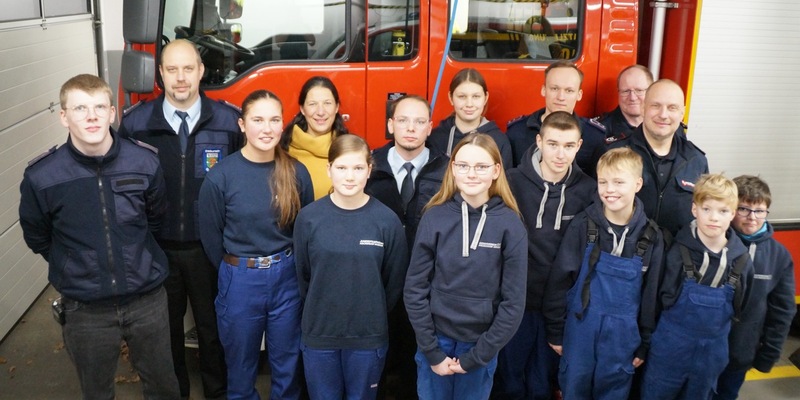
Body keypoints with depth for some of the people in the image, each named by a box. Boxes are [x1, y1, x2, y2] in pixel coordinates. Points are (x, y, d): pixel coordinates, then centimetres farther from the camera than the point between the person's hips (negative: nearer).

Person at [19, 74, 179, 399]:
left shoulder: (145, 162, -12)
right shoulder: (40, 177, -15)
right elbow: (37, 239, 4)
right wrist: (76, 266, 8)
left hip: (147, 300, 1)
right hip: (85, 310, -1)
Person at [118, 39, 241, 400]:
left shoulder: (229, 120, -6)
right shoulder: (135, 122, -4)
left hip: (209, 248, -1)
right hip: (157, 248, 1)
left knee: (212, 327, 15)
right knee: (165, 328, 19)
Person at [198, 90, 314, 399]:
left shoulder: (297, 172, -5)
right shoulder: (220, 176, -12)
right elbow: (210, 235, -1)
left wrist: (286, 266, 8)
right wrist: (237, 270, 9)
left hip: (287, 279, 2)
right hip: (240, 281, -1)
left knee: (287, 364, 17)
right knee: (241, 367, 17)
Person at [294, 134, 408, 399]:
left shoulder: (387, 220, -10)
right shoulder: (309, 218, -7)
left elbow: (394, 282, 0)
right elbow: (303, 275, 3)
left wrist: (372, 316, 7)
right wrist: (320, 312, 8)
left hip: (369, 335, 0)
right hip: (318, 333, 1)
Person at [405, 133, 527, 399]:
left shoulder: (510, 225, -10)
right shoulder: (435, 218, -9)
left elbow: (513, 302, -8)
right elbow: (414, 289, -6)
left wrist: (475, 357, -8)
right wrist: (432, 352, -7)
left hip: (481, 345, 0)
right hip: (435, 340, 0)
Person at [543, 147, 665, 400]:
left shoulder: (651, 236, -5)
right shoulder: (583, 225, -9)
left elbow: (651, 293, 2)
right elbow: (560, 279, -5)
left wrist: (644, 343, 5)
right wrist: (555, 330, -3)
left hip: (623, 334, 1)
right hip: (580, 328, -1)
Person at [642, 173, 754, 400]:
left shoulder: (741, 258, -7)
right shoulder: (679, 251, -15)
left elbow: (739, 307, 6)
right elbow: (664, 298, -9)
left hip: (713, 353, 3)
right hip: (670, 349, -2)